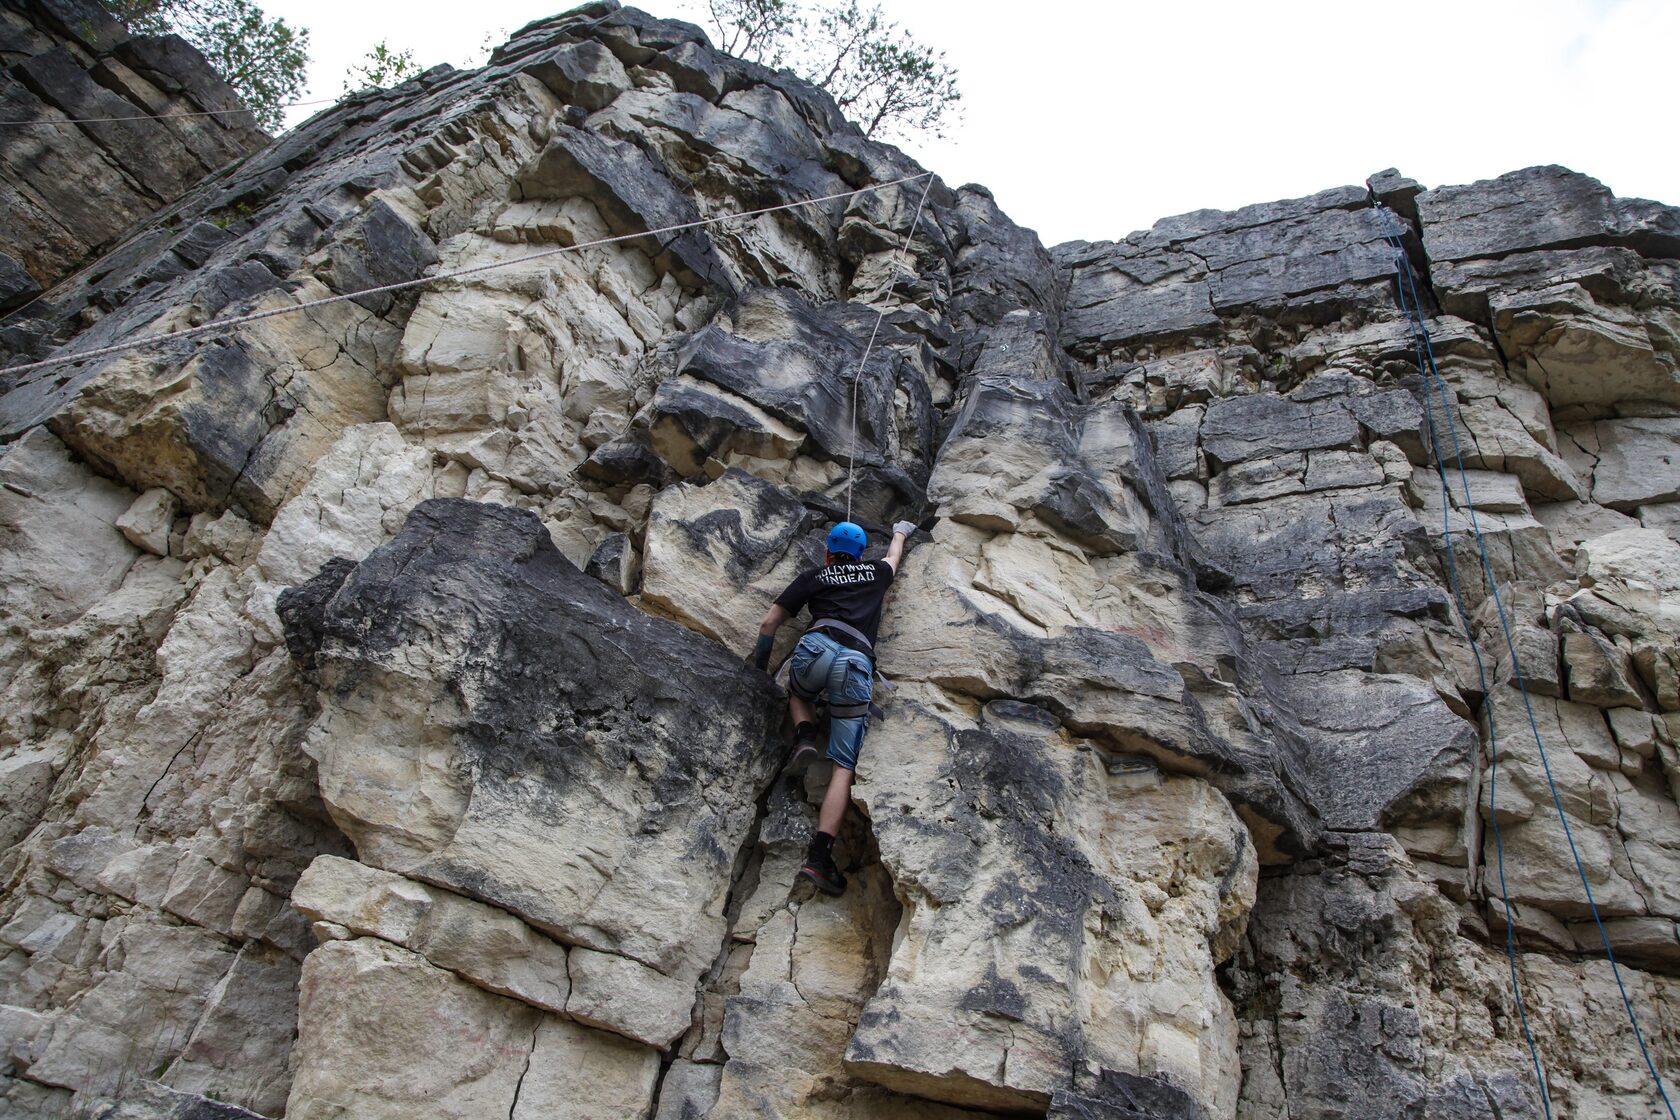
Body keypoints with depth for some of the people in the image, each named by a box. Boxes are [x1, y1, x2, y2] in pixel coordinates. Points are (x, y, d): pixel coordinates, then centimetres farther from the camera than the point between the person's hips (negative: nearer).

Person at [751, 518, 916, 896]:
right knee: (844, 766, 0)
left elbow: (769, 624, 20)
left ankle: (804, 737, 6)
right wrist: (900, 530, 74)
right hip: (858, 665, 0)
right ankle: (819, 855, -13)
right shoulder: (876, 573, 28)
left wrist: (760, 661, 35)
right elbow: (894, 553, 53)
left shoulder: (812, 576, 24)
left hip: (818, 647, 0)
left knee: (798, 693, 37)